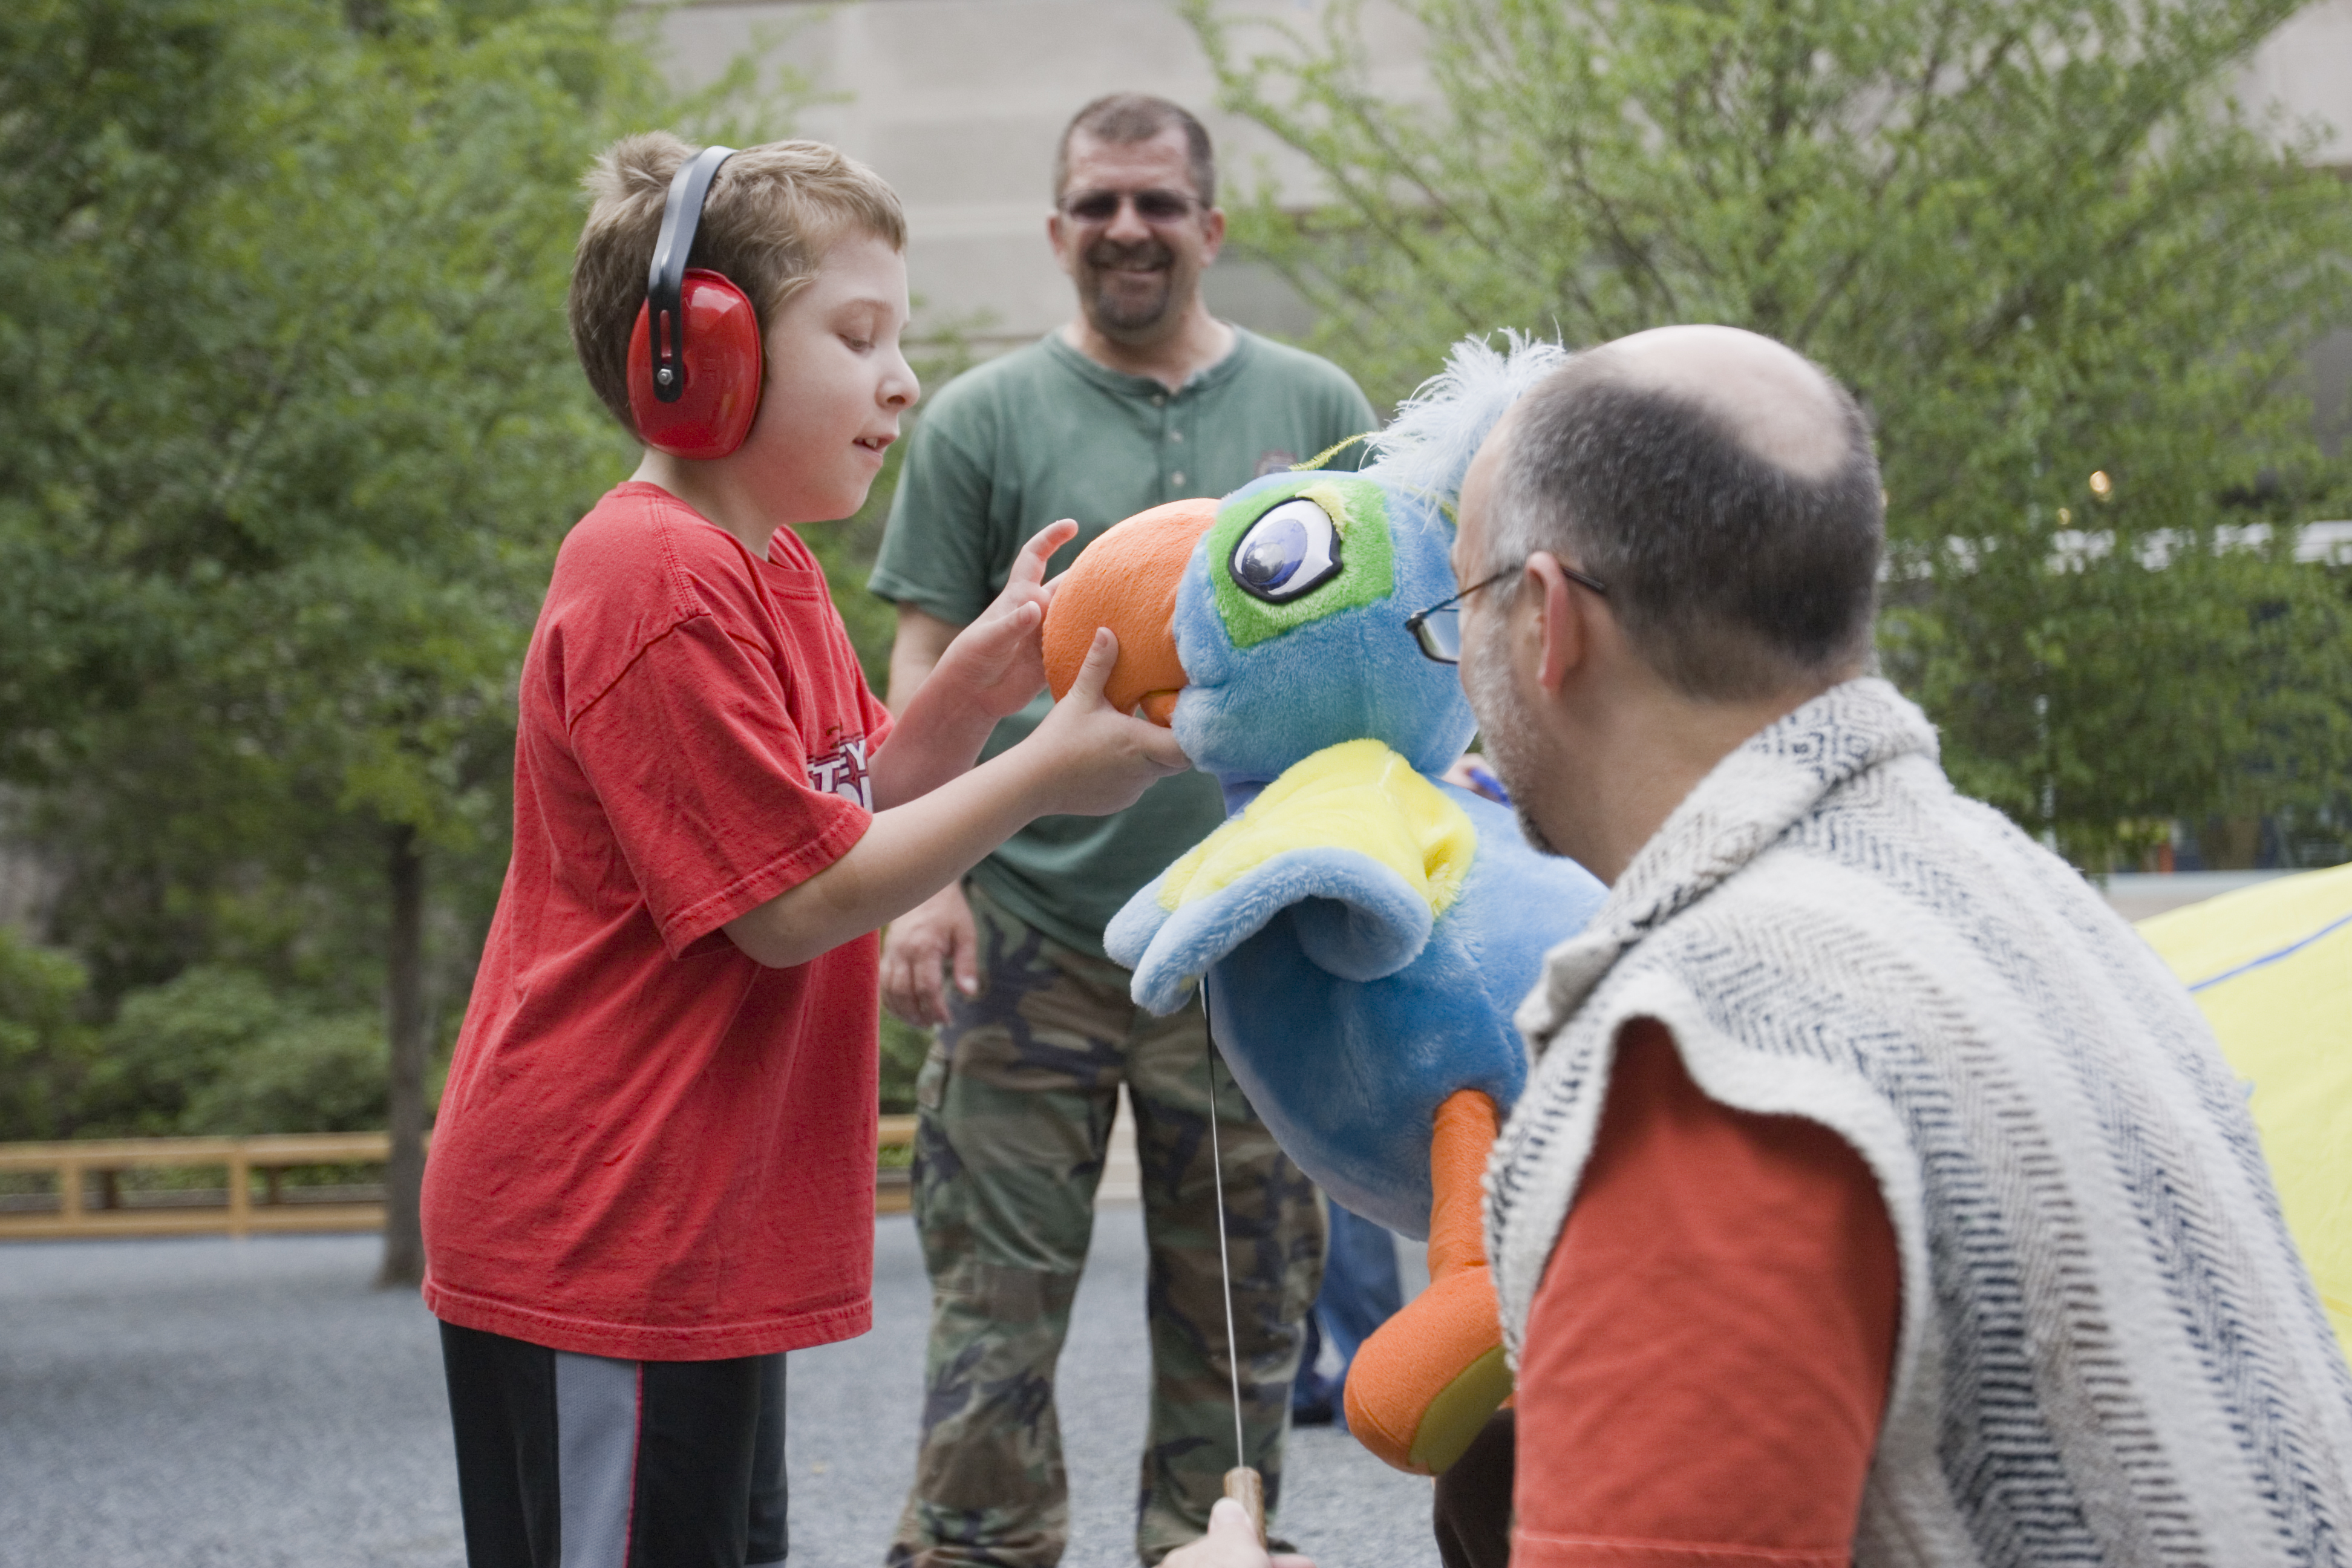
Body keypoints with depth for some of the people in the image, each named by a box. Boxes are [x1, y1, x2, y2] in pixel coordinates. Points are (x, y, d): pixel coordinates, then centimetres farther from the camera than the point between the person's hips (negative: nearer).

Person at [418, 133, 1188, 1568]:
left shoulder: (767, 572, 14)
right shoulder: (661, 587, -19)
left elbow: (836, 810, 16)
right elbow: (791, 902, -19)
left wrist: (969, 693, 0)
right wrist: (1039, 776, -15)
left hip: (701, 1228, 10)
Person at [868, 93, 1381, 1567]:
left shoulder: (1314, 409, 9)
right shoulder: (985, 420, 4)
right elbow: (928, 666, 2)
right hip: (1029, 934, -2)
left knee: (1241, 1309, 7)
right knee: (997, 1298, -2)